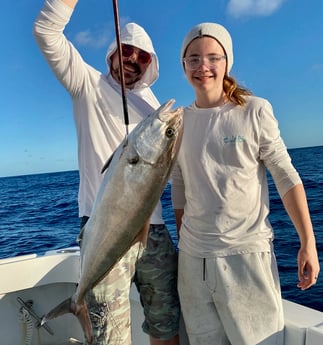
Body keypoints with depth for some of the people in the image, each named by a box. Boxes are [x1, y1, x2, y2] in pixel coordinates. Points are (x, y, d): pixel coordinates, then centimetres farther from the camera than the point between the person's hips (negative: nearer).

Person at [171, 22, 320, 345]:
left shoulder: (255, 111, -4)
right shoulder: (177, 122, 5)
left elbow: (286, 176, -5)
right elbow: (179, 190, 10)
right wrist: (183, 245, 13)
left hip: (247, 253, -3)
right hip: (193, 258, 3)